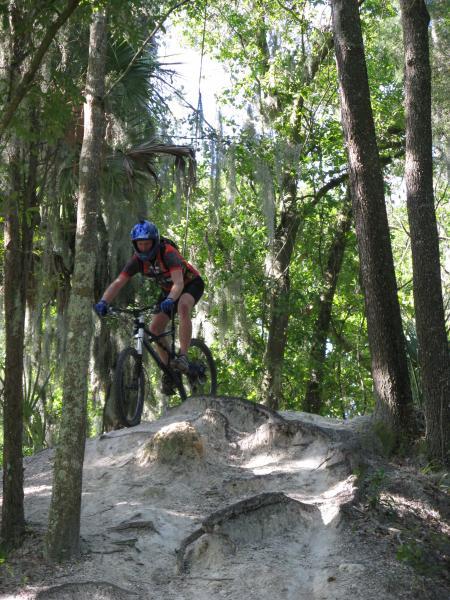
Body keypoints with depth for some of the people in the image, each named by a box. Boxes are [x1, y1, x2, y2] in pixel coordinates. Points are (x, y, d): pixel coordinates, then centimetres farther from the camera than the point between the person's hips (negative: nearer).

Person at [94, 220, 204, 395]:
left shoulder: (168, 253, -34)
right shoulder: (137, 260, -19)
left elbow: (178, 282, -47)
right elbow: (118, 283, -25)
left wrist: (170, 300, -67)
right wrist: (103, 302, -42)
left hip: (191, 284, -6)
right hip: (168, 290, 6)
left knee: (183, 306, -38)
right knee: (155, 328, -8)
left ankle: (182, 357, -36)